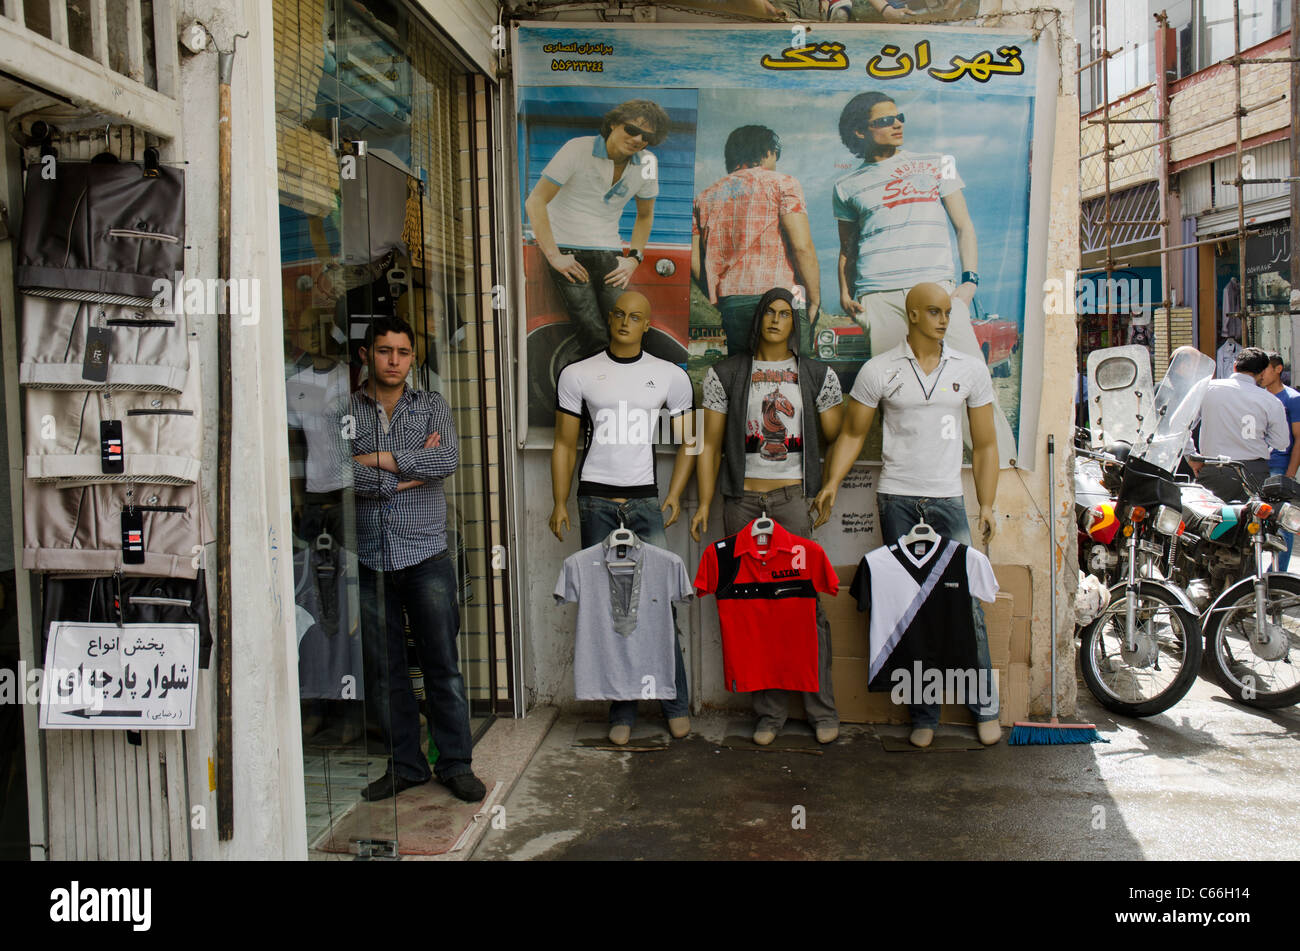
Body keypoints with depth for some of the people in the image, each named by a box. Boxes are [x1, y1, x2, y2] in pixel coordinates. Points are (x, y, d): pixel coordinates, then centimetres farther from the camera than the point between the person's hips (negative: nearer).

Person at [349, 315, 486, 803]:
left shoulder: (433, 406, 8)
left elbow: (448, 459, -10)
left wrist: (377, 459, -9)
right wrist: (413, 468, -9)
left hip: (426, 554, 0)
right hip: (369, 558, 1)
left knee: (443, 665, 2)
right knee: (382, 671, 7)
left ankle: (456, 763, 14)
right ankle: (405, 764, 21)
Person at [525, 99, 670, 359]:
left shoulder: (646, 163, 5)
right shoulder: (577, 150, -9)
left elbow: (645, 215, 21)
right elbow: (535, 202, -10)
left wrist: (633, 259, 6)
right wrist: (553, 256, -14)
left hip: (608, 250, 4)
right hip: (567, 250, -4)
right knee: (594, 338, -19)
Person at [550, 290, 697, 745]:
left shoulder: (671, 376, 8)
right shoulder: (578, 375, 7)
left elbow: (688, 443, 11)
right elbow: (564, 444, 10)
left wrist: (673, 498, 1)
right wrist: (559, 504, 3)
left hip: (645, 501, 0)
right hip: (596, 501, 1)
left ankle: (676, 704, 10)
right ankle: (621, 711, 10)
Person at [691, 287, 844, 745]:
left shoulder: (818, 375, 8)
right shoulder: (724, 374, 7)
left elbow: (834, 435, 9)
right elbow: (710, 443, 6)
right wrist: (704, 503, 1)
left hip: (794, 500, 0)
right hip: (743, 501, 1)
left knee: (807, 603, -2)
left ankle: (822, 709, 11)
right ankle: (769, 711, 15)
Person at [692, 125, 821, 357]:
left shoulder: (705, 197, 17)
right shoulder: (782, 183, 5)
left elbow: (694, 260, 10)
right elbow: (802, 246, -6)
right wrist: (814, 299, 0)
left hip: (730, 303, 5)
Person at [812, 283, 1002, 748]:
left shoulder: (971, 369, 7)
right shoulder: (878, 371, 3)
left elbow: (985, 444, 10)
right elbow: (852, 434, 7)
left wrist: (987, 505, 5)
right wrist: (832, 483, -5)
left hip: (948, 499, 1)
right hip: (896, 499, 0)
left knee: (966, 600, -5)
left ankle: (985, 707, 11)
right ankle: (923, 715, 12)